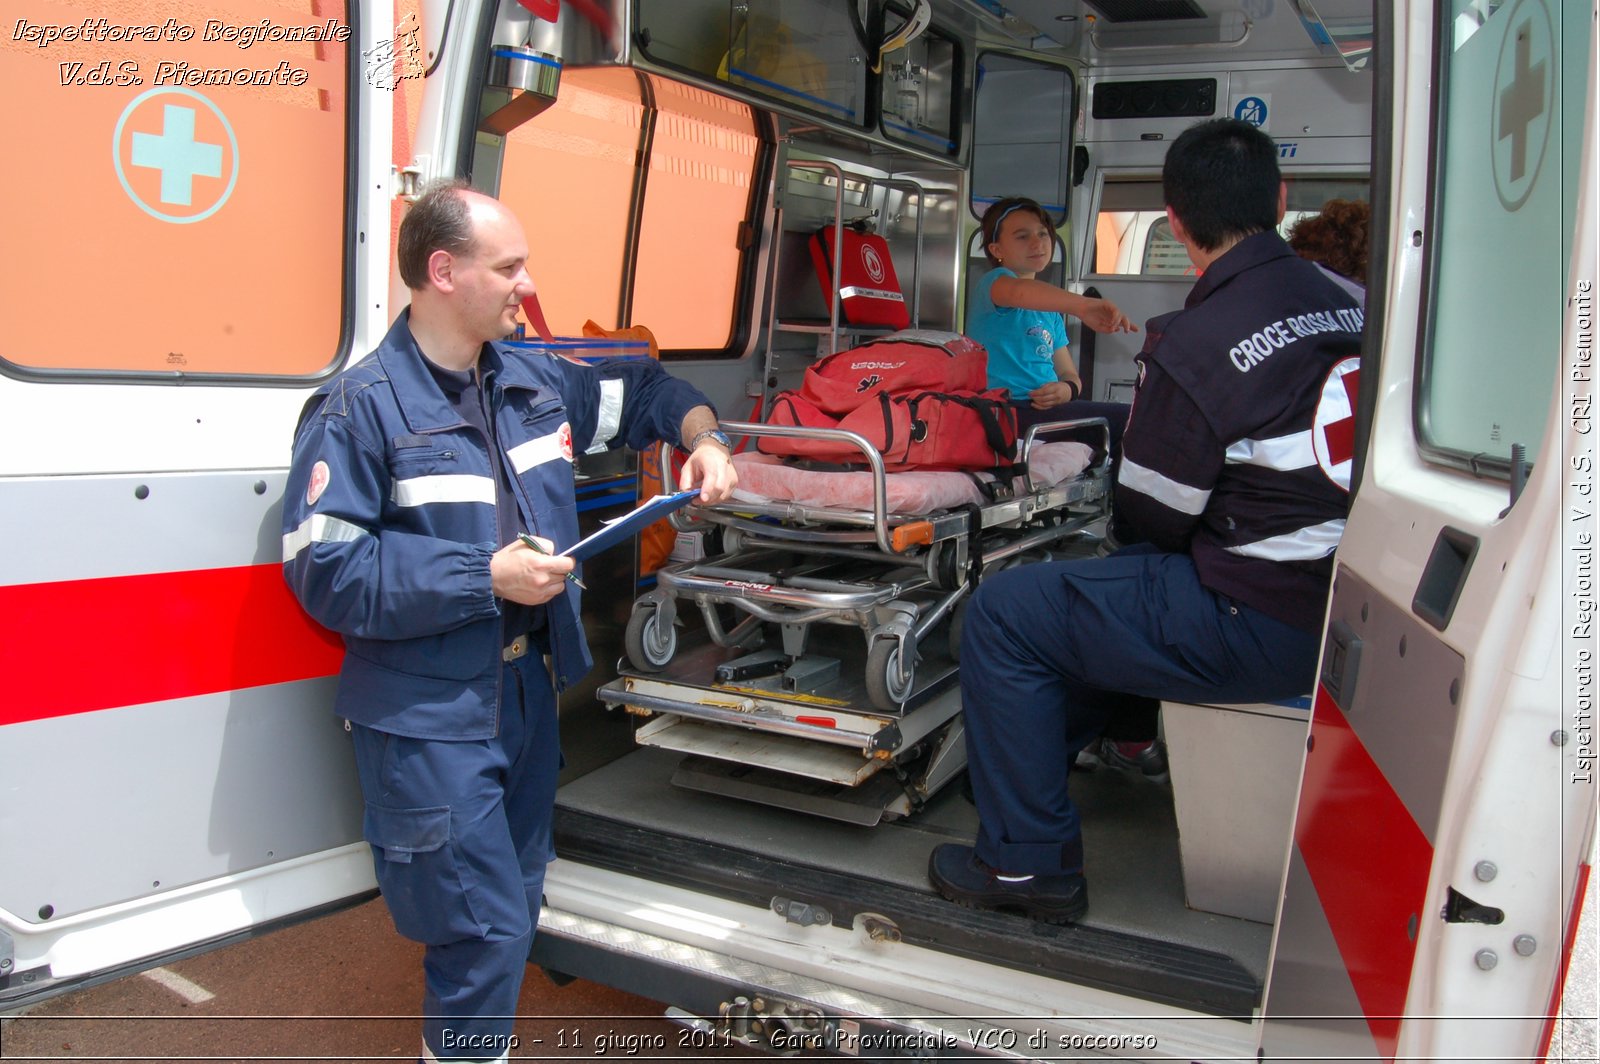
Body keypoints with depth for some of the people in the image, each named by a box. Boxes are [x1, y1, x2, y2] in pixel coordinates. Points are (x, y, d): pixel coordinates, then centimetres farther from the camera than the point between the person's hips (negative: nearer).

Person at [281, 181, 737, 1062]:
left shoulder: (534, 382, 6)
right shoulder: (362, 408, -14)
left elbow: (643, 392, 23)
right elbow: (324, 570, -19)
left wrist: (703, 440, 4)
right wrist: (486, 577, -22)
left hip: (529, 689, 7)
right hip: (426, 715, -7)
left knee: (518, 905, 20)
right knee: (485, 928, -5)